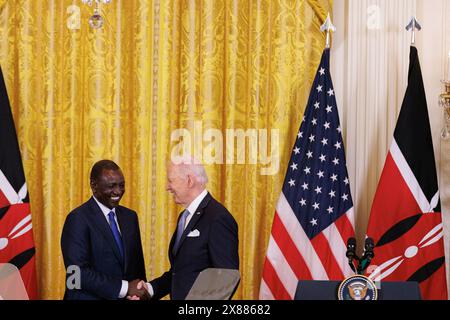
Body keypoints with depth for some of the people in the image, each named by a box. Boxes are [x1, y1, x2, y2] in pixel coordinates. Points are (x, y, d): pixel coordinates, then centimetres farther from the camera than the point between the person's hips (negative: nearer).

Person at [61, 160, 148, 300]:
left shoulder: (130, 216, 5)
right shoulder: (78, 219, -14)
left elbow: (138, 265, 8)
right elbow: (78, 273, -22)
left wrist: (142, 293, -7)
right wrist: (124, 288, -24)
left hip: (129, 296, 6)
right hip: (90, 296, -6)